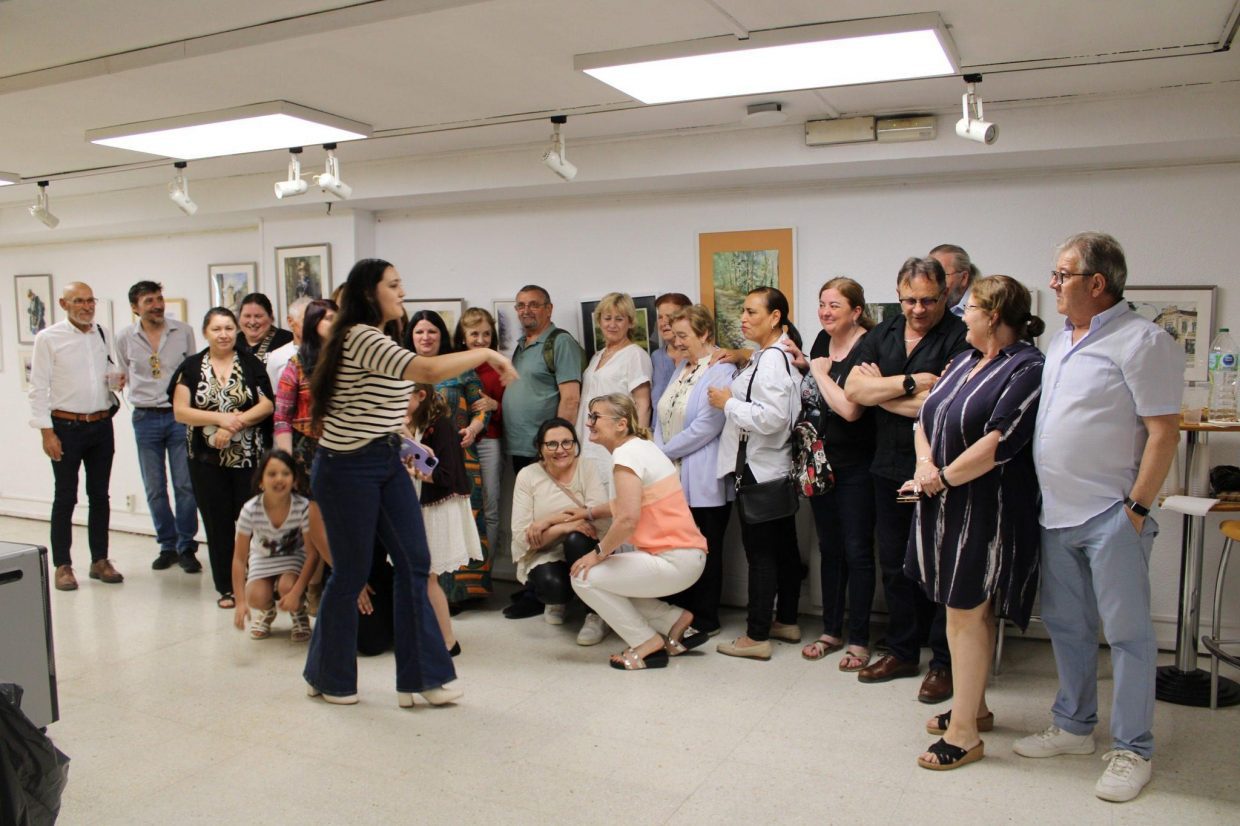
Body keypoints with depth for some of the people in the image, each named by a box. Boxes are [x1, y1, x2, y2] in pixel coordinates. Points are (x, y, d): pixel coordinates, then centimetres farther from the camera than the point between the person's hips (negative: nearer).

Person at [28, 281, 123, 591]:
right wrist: (47, 432, -12)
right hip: (67, 427, -4)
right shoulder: (48, 338, -6)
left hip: (102, 425, 4)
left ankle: (100, 560, 22)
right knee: (65, 498, 5)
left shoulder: (102, 334, 8)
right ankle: (62, 565, 16)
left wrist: (118, 377, -4)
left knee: (100, 496, 11)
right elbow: (39, 388, -7)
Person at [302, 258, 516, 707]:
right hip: (347, 468, -9)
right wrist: (486, 354, -21)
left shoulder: (376, 339, 14)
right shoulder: (360, 337, -19)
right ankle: (328, 678, 26)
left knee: (413, 564, 3)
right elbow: (429, 370, -32)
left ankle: (420, 676, 10)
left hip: (387, 463, 9)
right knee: (352, 572, 4)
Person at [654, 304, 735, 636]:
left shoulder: (721, 371, -11)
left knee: (705, 550, 5)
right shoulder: (681, 368, 15)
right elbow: (663, 417, 16)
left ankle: (705, 621, 17)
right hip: (673, 478, 7)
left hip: (704, 482, -7)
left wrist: (663, 452, -10)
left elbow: (705, 427, -19)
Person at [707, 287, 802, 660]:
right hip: (777, 466, 10)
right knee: (784, 546, 16)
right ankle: (786, 621, 29)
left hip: (761, 470, -10)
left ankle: (757, 636, 5)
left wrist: (728, 403, -16)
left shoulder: (771, 359, -18)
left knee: (760, 552, -3)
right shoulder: (777, 355, 13)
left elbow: (771, 417, -26)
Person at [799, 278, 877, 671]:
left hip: (855, 466, -7)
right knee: (829, 549, 15)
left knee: (857, 551, 2)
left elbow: (850, 409, -26)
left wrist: (820, 372, -15)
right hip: (820, 462, 7)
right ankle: (831, 631, 27)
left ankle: (859, 639, 14)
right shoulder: (822, 341, 8)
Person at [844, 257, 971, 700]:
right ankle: (902, 651, 30)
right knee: (894, 564, 15)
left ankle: (944, 662, 18)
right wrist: (911, 383, -14)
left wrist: (881, 390, -10)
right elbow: (854, 389, -2)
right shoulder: (882, 335, 9)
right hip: (889, 469, 6)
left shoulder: (960, 338, -10)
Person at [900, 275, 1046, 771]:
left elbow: (999, 442, -22)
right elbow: (925, 417, 12)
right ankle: (973, 706, 32)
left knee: (967, 614, -2)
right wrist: (925, 463, -7)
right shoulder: (965, 361, 13)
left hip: (986, 511, -8)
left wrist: (942, 477, -15)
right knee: (961, 610, 16)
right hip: (945, 507, 8)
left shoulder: (1027, 368, -13)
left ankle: (965, 732, 9)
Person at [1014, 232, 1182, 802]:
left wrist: (1137, 507, -16)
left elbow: (1163, 433, -13)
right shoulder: (1059, 342, 13)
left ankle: (1132, 751, 16)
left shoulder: (1142, 341, -11)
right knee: (1066, 625, 16)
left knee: (1127, 632, 3)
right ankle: (1074, 726, 31)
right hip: (1057, 514, 8)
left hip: (1111, 516, -8)